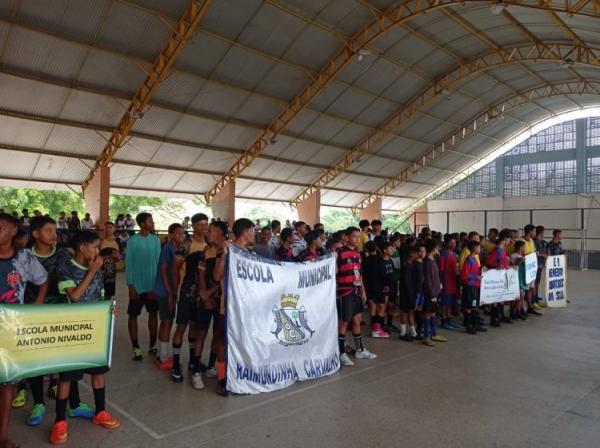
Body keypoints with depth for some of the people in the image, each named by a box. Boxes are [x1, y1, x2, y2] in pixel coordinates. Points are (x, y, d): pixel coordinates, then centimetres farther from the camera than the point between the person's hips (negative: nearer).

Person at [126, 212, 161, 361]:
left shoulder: (156, 240, 2)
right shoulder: (132, 240, -8)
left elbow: (159, 261, 6)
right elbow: (129, 263, -7)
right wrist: (130, 285, -10)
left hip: (153, 284, 3)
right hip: (138, 285, -3)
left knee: (153, 313, 10)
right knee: (133, 315, 4)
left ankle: (153, 345, 23)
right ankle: (136, 348, 16)